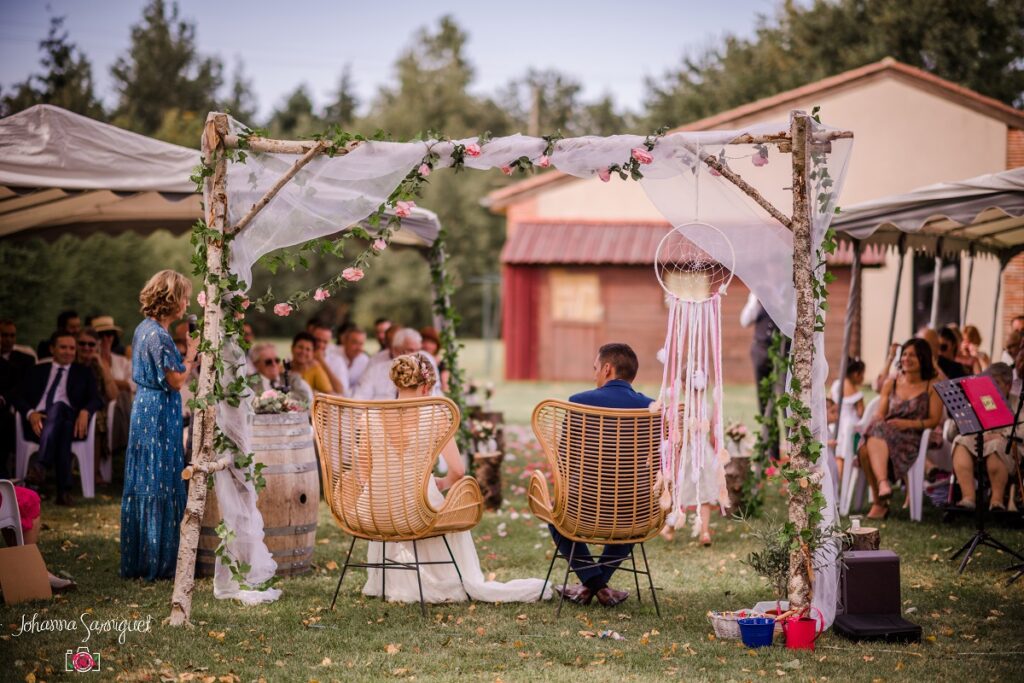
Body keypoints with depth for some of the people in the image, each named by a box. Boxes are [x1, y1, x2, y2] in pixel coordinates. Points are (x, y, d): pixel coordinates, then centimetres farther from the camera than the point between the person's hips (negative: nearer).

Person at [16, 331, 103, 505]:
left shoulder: (84, 372, 24)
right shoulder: (37, 371, 26)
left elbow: (96, 399, 9)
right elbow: (20, 398, 14)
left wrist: (85, 412, -15)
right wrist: (31, 413, -10)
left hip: (69, 419, 0)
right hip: (38, 422, 1)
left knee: (58, 406, -39)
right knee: (61, 430, -38)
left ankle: (41, 465, -55)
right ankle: (64, 489, -47)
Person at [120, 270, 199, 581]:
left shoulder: (144, 329, 11)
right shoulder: (160, 335, -19)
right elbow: (176, 381, -18)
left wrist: (187, 358, 13)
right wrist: (190, 355, -4)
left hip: (144, 408, 10)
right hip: (160, 414, -10)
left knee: (141, 485, 13)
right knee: (161, 485, -3)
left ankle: (137, 559, 20)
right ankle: (158, 562, 2)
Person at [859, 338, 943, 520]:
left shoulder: (932, 387, 11)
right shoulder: (891, 384, 23)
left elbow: (934, 421, 1)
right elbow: (880, 415, 15)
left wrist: (909, 424, -14)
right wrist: (875, 423, -9)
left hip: (912, 438, -4)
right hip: (883, 433, 4)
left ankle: (879, 502, -43)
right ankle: (883, 485, -48)